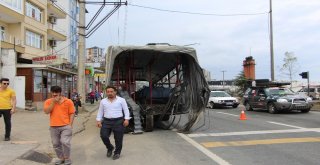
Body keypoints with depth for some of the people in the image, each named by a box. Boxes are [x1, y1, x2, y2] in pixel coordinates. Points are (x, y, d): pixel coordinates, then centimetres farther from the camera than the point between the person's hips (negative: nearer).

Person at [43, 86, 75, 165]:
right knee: (56, 144, 10)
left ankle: (67, 158, 11)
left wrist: (70, 124, -7)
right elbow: (46, 111, -11)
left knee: (65, 142, -11)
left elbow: (72, 113, 0)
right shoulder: (48, 101, 3)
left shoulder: (68, 101, -2)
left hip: (65, 126, -3)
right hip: (54, 127, 3)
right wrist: (53, 102, -15)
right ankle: (61, 158, 29)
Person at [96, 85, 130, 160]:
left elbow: (126, 110, 1)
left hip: (118, 121, -2)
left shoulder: (121, 100, 1)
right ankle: (110, 148, 22)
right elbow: (100, 112, 15)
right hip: (106, 121, 3)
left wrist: (126, 119, -10)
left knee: (118, 138, 2)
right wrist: (98, 121, 5)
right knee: (103, 135, -6)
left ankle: (117, 152, 22)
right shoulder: (103, 101, 11)